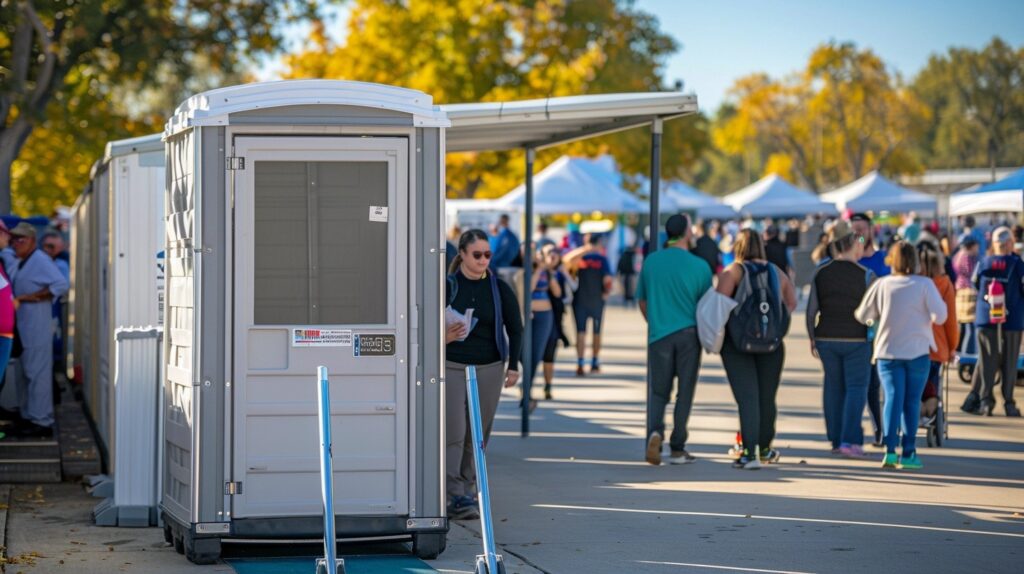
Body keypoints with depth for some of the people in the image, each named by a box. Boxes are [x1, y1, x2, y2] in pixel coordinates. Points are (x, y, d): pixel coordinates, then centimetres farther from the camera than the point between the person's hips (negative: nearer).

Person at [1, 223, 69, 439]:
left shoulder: (41, 261, -13)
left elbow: (61, 285, -23)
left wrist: (29, 297, -20)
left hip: (36, 329, -10)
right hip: (20, 328, 10)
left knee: (37, 374, -8)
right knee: (24, 374, 14)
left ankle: (42, 423, -6)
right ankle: (28, 418, 22)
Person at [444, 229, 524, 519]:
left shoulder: (499, 289, 4)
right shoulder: (447, 286, -1)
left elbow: (515, 329, 11)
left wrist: (513, 365, 5)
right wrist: (443, 336, -15)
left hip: (489, 369, 2)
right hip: (452, 367, -2)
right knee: (453, 432, -11)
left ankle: (468, 489, 20)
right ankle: (455, 496, -11)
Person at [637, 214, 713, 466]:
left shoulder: (650, 262, 2)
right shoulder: (700, 266, -7)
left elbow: (642, 302, 11)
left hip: (659, 335, 2)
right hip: (689, 335, -2)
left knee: (658, 392, 10)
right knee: (685, 392, 8)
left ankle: (655, 431, -16)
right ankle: (677, 449, 10)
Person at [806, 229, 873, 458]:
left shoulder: (821, 273, 2)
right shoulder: (865, 275, -8)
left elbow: (811, 310, 2)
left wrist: (812, 338, 11)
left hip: (826, 338, 4)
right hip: (856, 339, -4)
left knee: (833, 387, 11)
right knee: (856, 388, 1)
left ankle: (835, 440, 13)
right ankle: (850, 441, -9)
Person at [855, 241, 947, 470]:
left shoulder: (881, 285, -2)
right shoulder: (925, 284, -7)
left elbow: (862, 316, 3)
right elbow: (940, 316, -10)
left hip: (887, 351, 1)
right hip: (917, 351, -1)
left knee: (893, 399, -1)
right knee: (912, 402, 6)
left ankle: (890, 450, -15)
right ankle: (908, 453, 5)